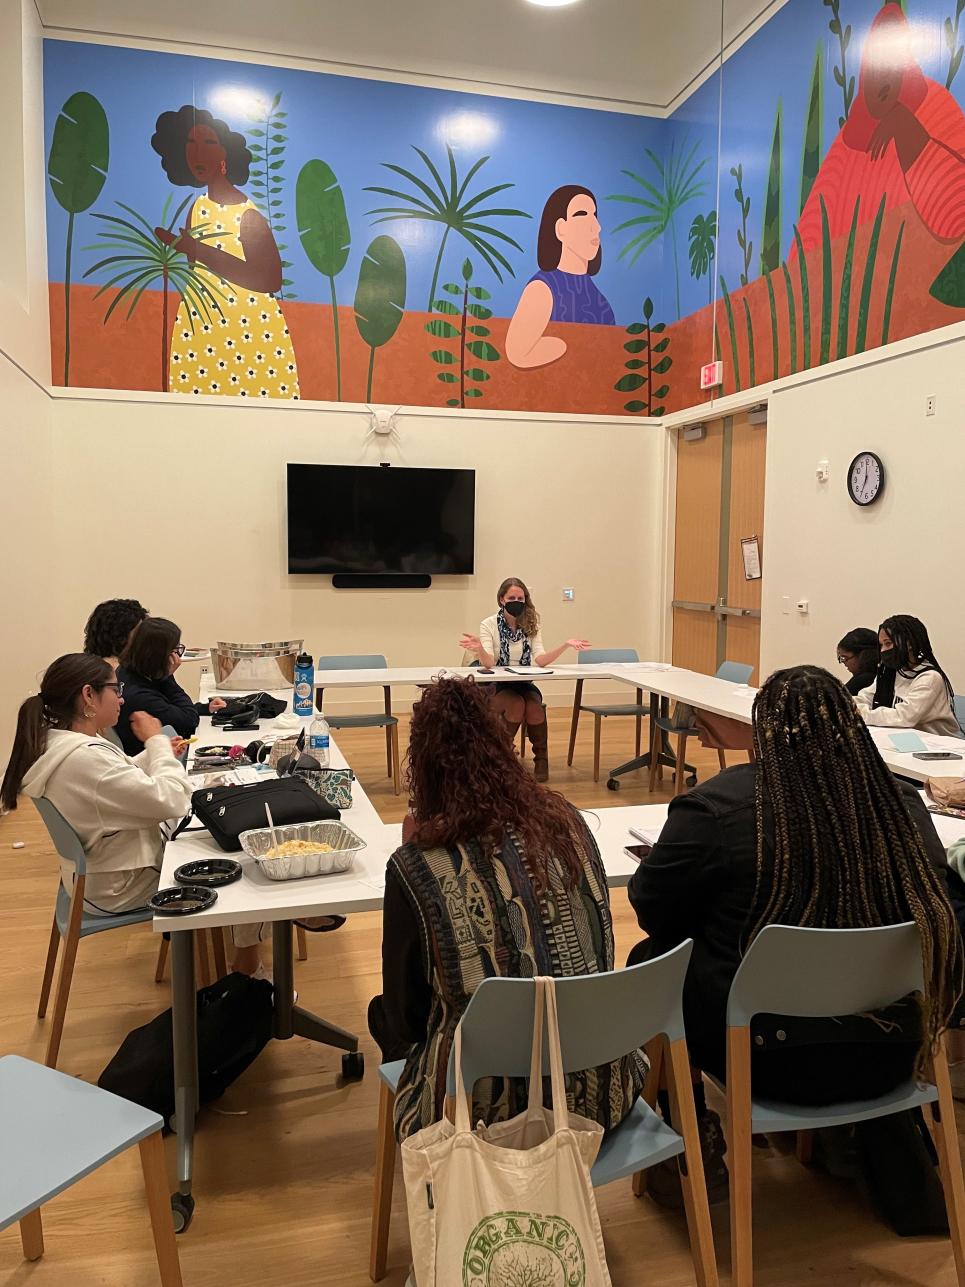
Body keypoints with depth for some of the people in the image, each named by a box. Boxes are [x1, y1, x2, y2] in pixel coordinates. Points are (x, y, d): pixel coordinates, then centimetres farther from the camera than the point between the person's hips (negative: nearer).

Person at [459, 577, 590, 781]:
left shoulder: (531, 625, 3)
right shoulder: (489, 625, -7)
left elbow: (540, 660, -9)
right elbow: (488, 664, -19)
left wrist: (565, 646, -23)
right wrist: (479, 649, -41)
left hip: (524, 685, 2)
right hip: (497, 687, -2)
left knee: (535, 707, -30)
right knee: (516, 705, -33)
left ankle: (541, 759, -9)